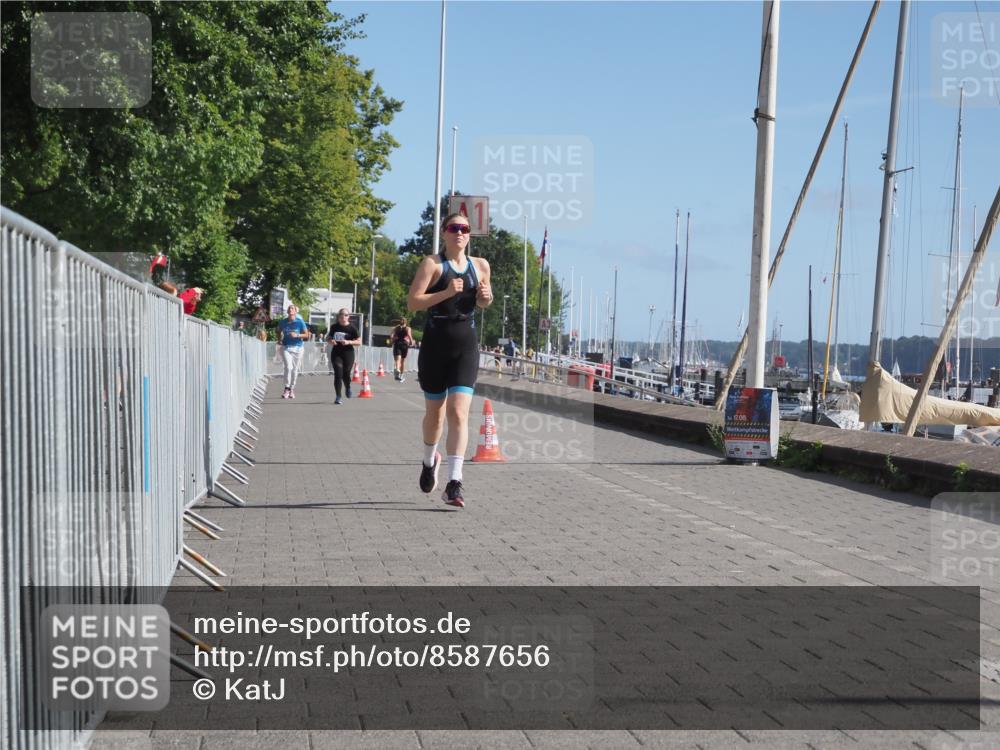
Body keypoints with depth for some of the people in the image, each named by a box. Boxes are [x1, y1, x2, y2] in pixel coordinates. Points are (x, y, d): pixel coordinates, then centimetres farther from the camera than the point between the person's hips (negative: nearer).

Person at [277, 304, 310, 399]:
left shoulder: (300, 322, -3)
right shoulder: (283, 322, 2)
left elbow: (306, 335, -2)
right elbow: (278, 331, 22)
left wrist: (297, 335, -17)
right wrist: (280, 339, 5)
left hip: (297, 348, 0)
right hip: (286, 347, 0)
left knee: (295, 369, 6)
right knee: (288, 367, -17)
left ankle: (292, 390, 19)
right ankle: (287, 388, -9)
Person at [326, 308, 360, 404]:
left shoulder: (352, 328, -5)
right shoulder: (334, 327, 4)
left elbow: (359, 342, -4)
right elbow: (329, 337, 18)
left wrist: (349, 342, -20)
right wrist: (331, 341, -6)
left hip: (348, 353, -1)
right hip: (336, 353, 1)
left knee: (346, 374, 6)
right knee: (338, 374, -9)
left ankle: (348, 388, 41)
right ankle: (338, 397, -5)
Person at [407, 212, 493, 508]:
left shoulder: (480, 265, 8)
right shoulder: (432, 263, -4)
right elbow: (412, 302, -12)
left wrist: (486, 297, 0)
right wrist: (446, 293, -22)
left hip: (466, 347, 1)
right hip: (435, 344, -1)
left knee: (459, 412, -12)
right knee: (434, 412, 13)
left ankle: (454, 483, -16)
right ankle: (430, 460, 43)